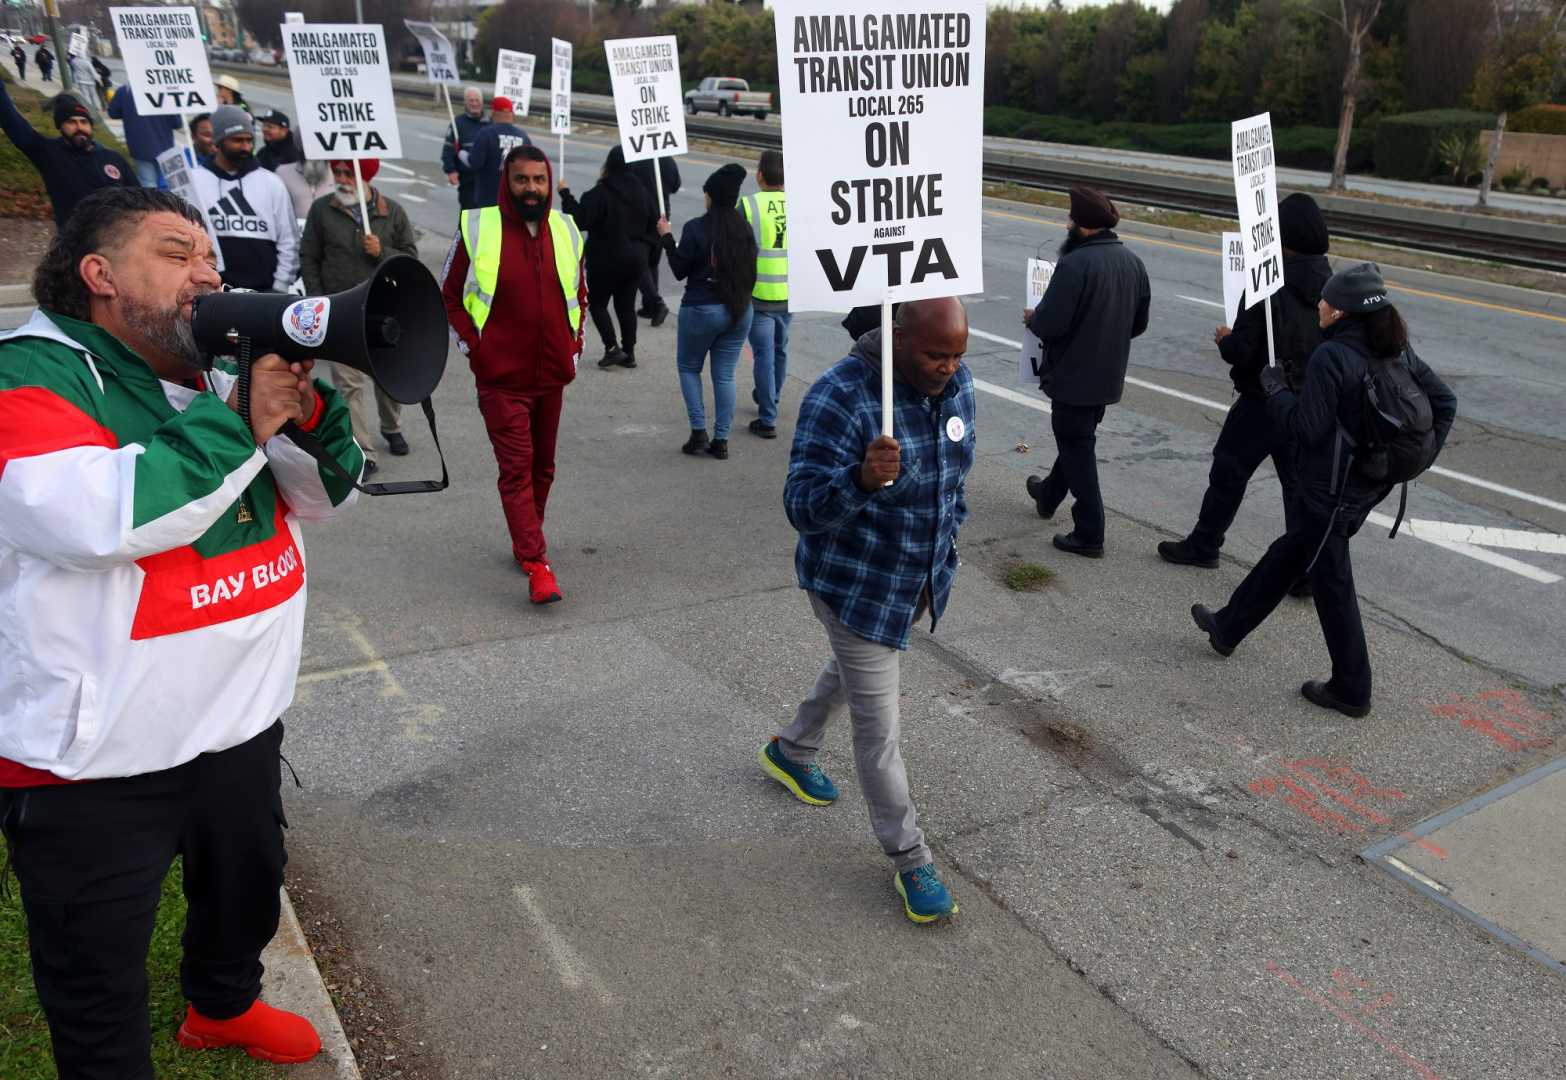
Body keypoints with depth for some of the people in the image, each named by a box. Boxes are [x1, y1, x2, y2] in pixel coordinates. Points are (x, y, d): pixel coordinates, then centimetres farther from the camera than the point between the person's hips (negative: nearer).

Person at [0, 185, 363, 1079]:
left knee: (247, 888, 30)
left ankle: (225, 1005, 56)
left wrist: (307, 407, -13)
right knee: (100, 986, 11)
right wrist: (243, 420, -26)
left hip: (243, 721, 8)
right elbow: (104, 515, -33)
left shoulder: (213, 373, 6)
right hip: (95, 764, -7)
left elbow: (327, 495, 6)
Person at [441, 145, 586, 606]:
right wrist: (473, 347, -6)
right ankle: (537, 566, -10)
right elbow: (449, 295, 2)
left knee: (542, 466, 13)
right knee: (516, 468, -8)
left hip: (553, 376, 5)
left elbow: (579, 296, 19)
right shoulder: (477, 227, -6)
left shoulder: (566, 231, 5)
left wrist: (574, 347, 10)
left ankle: (524, 542, 32)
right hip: (501, 378, -4)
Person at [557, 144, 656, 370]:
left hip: (606, 260, -6)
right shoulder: (640, 193, 6)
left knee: (597, 303, 8)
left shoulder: (600, 193, -17)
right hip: (635, 260, 6)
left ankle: (612, 347, -4)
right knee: (626, 305, 13)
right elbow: (653, 224, 12)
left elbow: (580, 219, -20)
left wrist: (565, 193, -11)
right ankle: (629, 352, 13)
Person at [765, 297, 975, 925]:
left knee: (853, 672, 30)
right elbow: (802, 508, -32)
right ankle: (911, 861, 21)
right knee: (878, 729, 2)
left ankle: (792, 751, 57)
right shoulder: (839, 398, -29)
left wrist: (948, 534, 18)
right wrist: (863, 480, -50)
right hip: (856, 587, -7)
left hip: (923, 579, 8)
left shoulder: (955, 384, -6)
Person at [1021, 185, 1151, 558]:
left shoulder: (1074, 265, -25)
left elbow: (1049, 325, -26)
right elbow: (1139, 323, 8)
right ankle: (1049, 495, 47)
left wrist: (1031, 318, -4)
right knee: (1078, 440, 25)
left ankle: (1088, 534, 6)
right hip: (1109, 377, 8)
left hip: (1073, 378, -8)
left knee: (1077, 450, 3)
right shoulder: (1133, 262, 1)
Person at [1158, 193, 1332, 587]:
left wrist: (1225, 339, 1)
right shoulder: (1332, 284, -2)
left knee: (1229, 470, 12)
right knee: (1300, 482, 11)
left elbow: (1241, 351, -21)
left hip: (1264, 402, -5)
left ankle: (1203, 545, 26)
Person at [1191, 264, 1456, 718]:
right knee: (1287, 553, 22)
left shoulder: (1331, 357, -23)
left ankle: (1351, 689, 16)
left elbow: (1305, 429, -23)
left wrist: (1274, 388, -8)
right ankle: (1228, 628, 39)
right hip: (1368, 484, 9)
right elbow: (1444, 401, 7)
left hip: (1330, 489, -9)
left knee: (1331, 582, 5)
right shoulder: (1396, 352, 3)